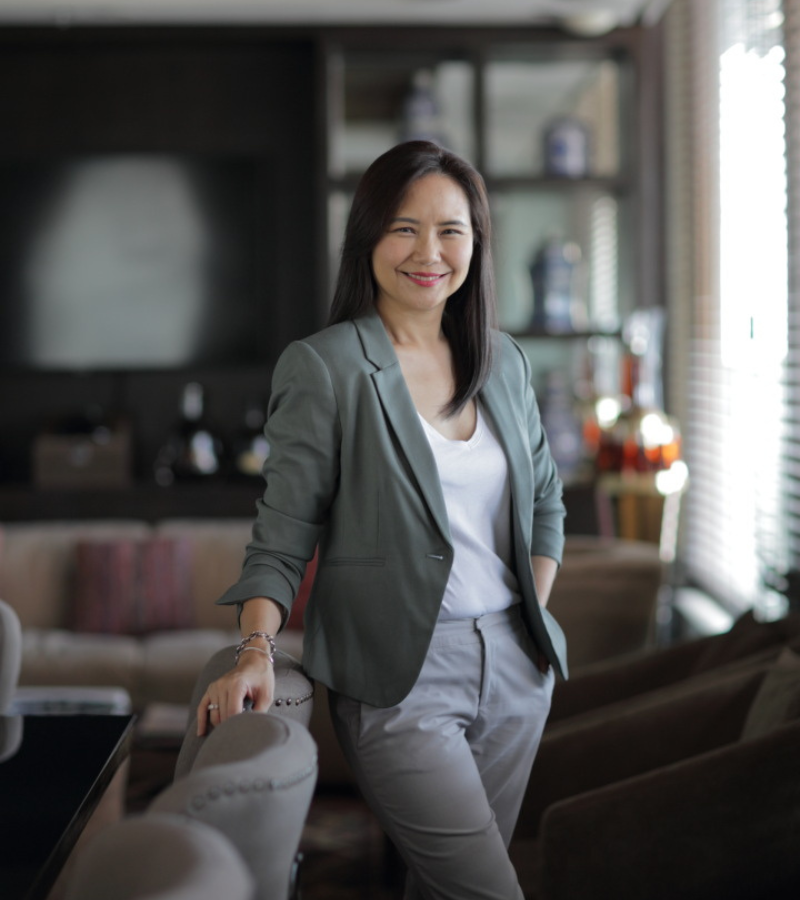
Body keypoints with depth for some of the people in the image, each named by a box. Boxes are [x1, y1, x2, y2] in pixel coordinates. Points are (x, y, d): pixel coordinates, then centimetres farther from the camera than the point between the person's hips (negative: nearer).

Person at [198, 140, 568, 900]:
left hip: (513, 665, 6)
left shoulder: (502, 361, 9)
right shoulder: (323, 366, -7)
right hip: (397, 676, -5)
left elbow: (544, 501, 19)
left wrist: (533, 623, 9)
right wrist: (257, 651, -21)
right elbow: (283, 532, -8)